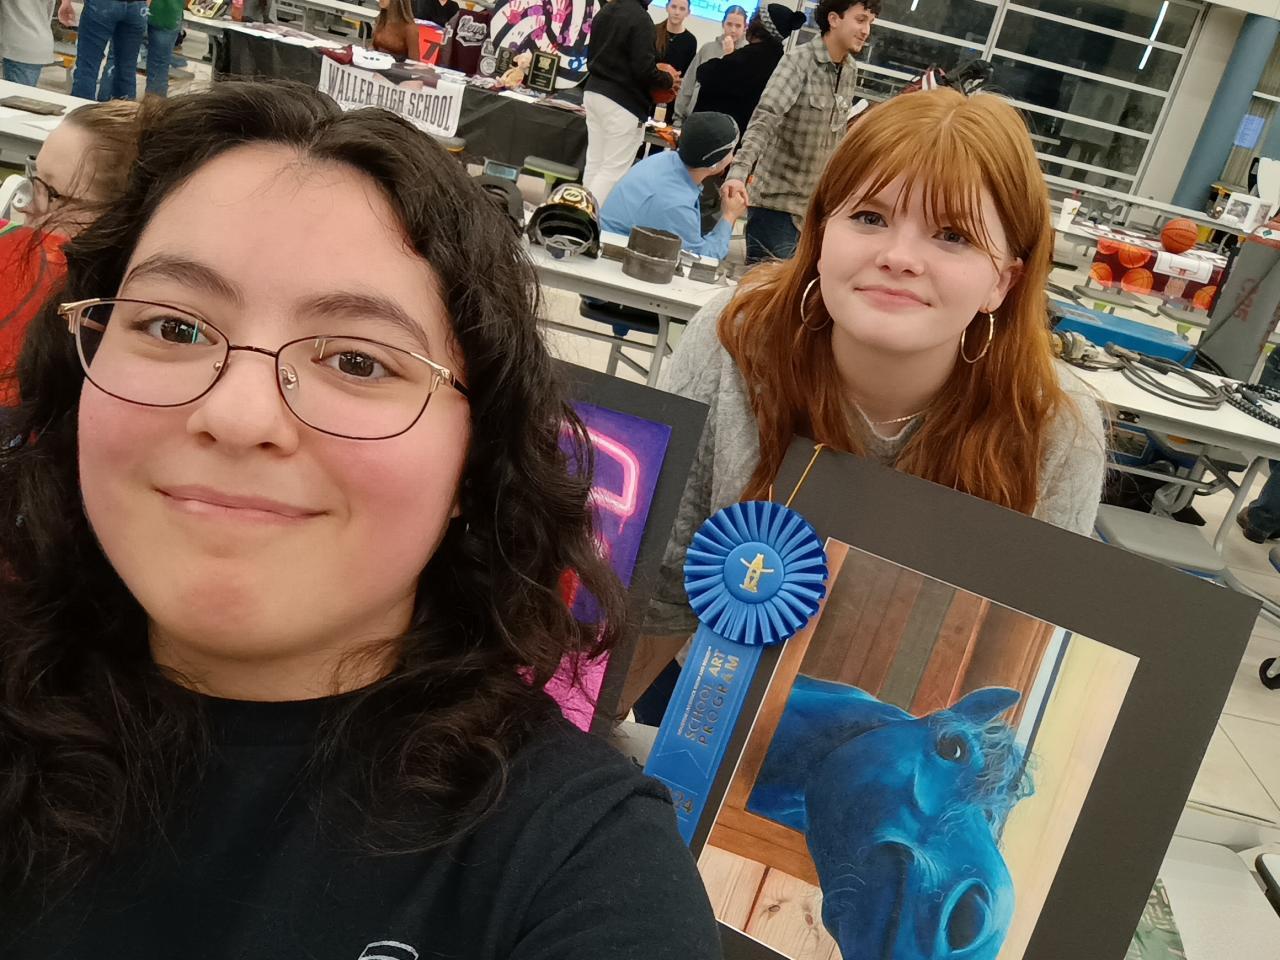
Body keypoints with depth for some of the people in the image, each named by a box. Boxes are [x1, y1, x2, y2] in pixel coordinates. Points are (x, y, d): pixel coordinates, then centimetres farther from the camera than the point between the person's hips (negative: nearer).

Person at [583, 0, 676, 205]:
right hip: (623, 102, -9)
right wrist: (669, 80, -2)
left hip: (593, 92, 9)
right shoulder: (640, 18, -16)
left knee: (594, 163, 13)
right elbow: (644, 71, -19)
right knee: (614, 170, -4)